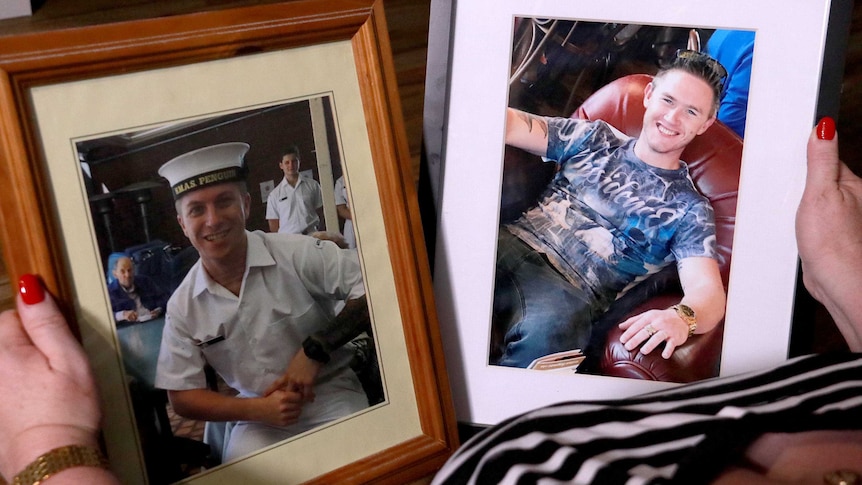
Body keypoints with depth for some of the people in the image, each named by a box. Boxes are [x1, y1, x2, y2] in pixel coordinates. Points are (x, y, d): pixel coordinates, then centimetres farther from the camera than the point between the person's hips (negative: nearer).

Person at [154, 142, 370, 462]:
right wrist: (257, 409, -13)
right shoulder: (182, 307, -2)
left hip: (331, 400, -2)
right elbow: (182, 397, 3)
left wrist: (315, 350, -20)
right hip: (258, 416, 2)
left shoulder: (298, 255, -13)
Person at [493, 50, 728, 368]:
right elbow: (509, 125, 12)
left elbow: (708, 291, -5)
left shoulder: (688, 210, 10)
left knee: (550, 327, -40)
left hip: (569, 290, -2)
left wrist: (681, 317, -31)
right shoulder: (595, 139, 20)